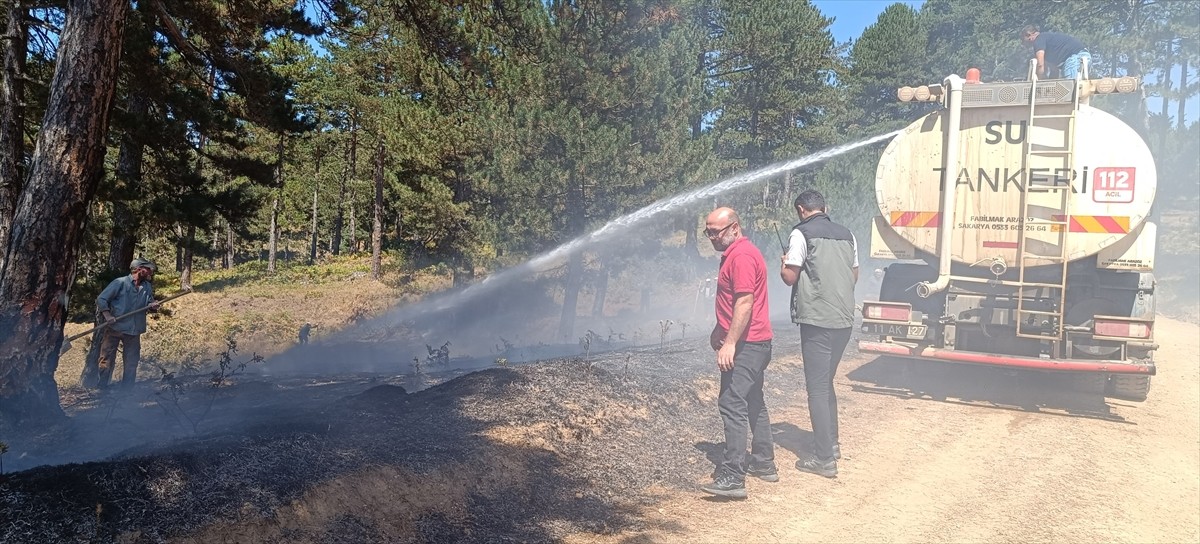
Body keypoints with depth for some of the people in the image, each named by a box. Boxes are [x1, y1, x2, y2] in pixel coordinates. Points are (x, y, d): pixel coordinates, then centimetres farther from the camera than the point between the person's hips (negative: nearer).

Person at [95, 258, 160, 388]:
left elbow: (149, 304, 15)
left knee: (131, 363, 10)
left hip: (134, 330, 5)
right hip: (114, 328, -5)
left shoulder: (147, 287, 6)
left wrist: (153, 306, -9)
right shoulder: (120, 282, -10)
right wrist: (107, 315, -18)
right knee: (107, 360, 3)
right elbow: (101, 299, -8)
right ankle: (101, 388, 13)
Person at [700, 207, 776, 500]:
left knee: (732, 405, -13)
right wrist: (719, 331, 24)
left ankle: (732, 478, -15)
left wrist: (730, 343, -25)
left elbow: (745, 302, -23)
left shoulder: (741, 256, -17)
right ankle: (764, 464, 29)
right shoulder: (734, 253, 17)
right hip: (755, 343, 11)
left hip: (745, 346, -11)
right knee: (753, 403, 18)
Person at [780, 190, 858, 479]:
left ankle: (825, 460, 1)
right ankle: (832, 444, 31)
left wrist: (784, 265, 10)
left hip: (817, 320, -7)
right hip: (844, 319, 7)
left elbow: (790, 277, -10)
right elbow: (854, 276, 18)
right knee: (826, 382, 21)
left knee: (817, 388, -1)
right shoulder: (846, 235, 11)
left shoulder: (801, 233, -8)